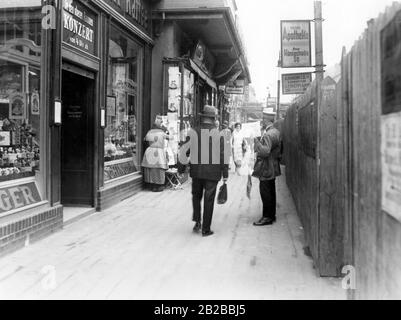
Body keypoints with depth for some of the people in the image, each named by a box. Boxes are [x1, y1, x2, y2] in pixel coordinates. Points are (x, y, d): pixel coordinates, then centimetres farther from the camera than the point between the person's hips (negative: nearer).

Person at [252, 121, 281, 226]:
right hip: (272, 169, 11)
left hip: (266, 169, -11)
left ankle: (267, 217, 5)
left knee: (266, 193, -3)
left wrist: (256, 140, -25)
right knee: (270, 193, 17)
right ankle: (271, 215, 26)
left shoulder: (268, 135, -22)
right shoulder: (275, 132, 11)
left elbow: (265, 152, -30)